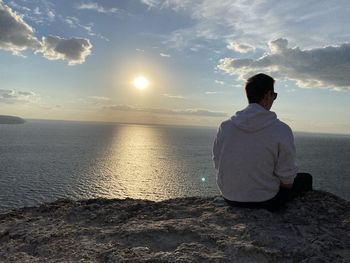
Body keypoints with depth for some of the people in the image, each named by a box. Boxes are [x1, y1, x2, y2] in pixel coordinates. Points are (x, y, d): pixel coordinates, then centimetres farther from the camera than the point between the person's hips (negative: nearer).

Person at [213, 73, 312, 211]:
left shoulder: (225, 126, -7)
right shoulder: (282, 130, -19)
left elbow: (218, 164, 3)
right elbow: (287, 181, -15)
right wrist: (287, 184, 8)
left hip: (229, 198, 5)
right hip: (265, 201, -4)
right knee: (306, 178, 21)